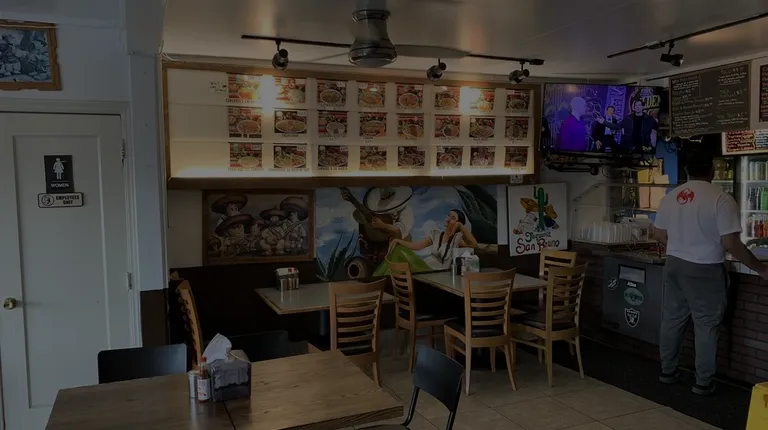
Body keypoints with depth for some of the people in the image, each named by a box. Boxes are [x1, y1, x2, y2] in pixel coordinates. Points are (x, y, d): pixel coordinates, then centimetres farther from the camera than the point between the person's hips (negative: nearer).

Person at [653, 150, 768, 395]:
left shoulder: (670, 197, 2)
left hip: (674, 265, 6)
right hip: (705, 271, -5)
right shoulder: (721, 199, -15)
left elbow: (659, 234, 11)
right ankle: (703, 383, 14)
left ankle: (667, 372, 27)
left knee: (672, 320, 15)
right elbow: (731, 244, -17)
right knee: (706, 326, 6)